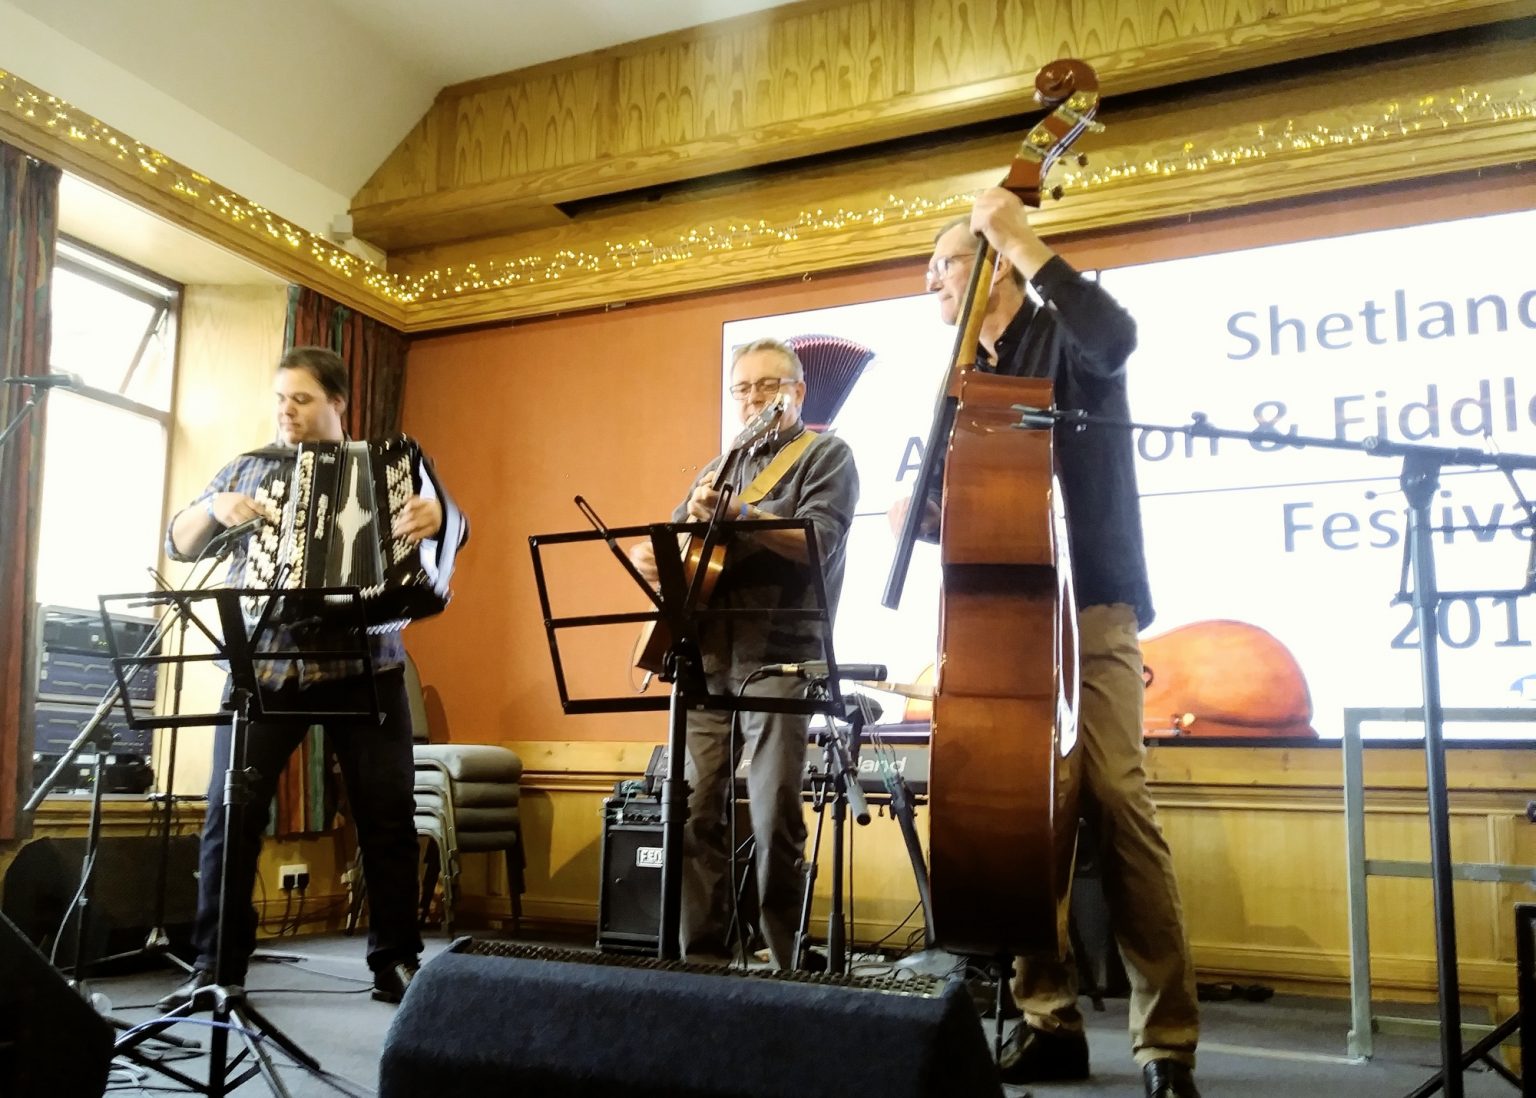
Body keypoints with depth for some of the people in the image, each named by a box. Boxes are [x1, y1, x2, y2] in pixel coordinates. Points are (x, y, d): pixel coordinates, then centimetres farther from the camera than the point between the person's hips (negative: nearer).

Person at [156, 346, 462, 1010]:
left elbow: (451, 524, -2)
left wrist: (433, 515, -26)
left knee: (388, 817, 1)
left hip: (362, 666, -1)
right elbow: (179, 545, 14)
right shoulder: (246, 469, 14)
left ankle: (396, 962, 12)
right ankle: (216, 967, 11)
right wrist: (215, 508, -7)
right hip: (263, 667, 1)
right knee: (230, 815, -2)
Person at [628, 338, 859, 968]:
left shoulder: (825, 456, 5)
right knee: (697, 813, 4)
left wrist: (738, 511, -23)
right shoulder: (723, 467, 22)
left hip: (777, 655, -6)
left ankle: (783, 964, 2)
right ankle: (704, 958, 13)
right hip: (705, 658, 6)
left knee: (774, 820, -10)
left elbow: (818, 542, -13)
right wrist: (671, 538, -3)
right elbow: (654, 547, 21)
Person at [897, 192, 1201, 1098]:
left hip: (1087, 609, -6)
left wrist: (1024, 243, -16)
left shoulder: (1062, 336, 2)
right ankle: (1051, 1020, 12)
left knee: (1116, 803, -13)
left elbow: (1116, 336, -23)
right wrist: (927, 513, 0)